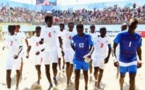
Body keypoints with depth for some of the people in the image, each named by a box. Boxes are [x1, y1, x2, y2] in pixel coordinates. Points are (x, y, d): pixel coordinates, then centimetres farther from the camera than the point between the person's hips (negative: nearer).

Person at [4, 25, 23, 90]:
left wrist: (17, 54, -36)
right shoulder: (7, 37, 4)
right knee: (8, 73, -11)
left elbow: (21, 47, -20)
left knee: (18, 71, 16)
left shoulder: (17, 37, -10)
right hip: (9, 57, 3)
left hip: (17, 56, -2)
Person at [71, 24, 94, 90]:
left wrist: (90, 54, -38)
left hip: (85, 58, 0)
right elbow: (72, 45, 15)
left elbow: (91, 46, -20)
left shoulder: (88, 37, -10)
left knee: (85, 73, 18)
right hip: (77, 59, 0)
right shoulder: (74, 38, -4)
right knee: (77, 75, -4)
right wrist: (76, 51, 4)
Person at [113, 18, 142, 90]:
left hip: (133, 61, 1)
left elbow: (139, 49, 8)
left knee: (132, 80, -8)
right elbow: (114, 46, -9)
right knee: (122, 77, 19)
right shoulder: (121, 35, -13)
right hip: (122, 61, -1)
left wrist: (140, 60, 5)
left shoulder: (138, 37, -5)